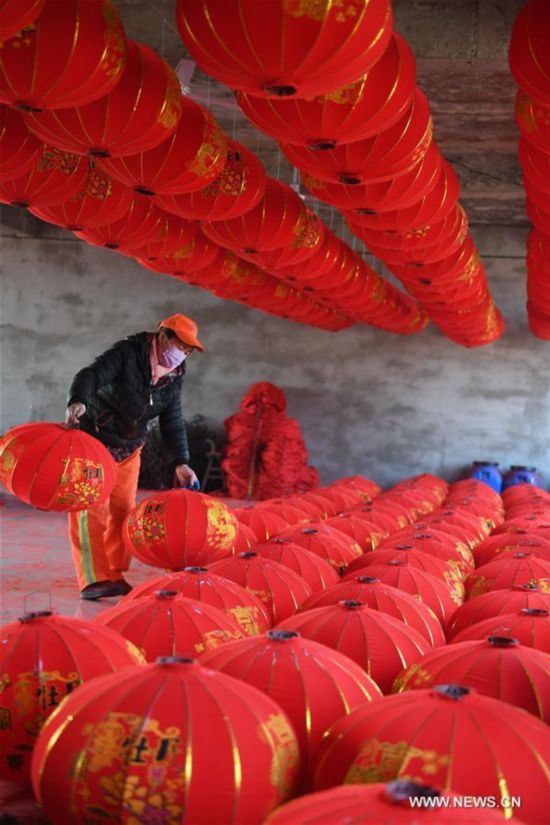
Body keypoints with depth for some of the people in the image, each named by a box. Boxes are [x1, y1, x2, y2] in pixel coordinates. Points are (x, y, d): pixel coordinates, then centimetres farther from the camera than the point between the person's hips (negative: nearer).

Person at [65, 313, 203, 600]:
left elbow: (172, 422, 5)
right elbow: (90, 376, -31)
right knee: (92, 510, -11)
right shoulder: (126, 353, -18)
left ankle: (114, 577, 16)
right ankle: (93, 580, -12)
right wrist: (78, 402, -52)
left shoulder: (173, 377, 1)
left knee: (122, 513, 7)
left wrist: (181, 463, -4)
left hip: (128, 449, 7)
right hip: (91, 439, -7)